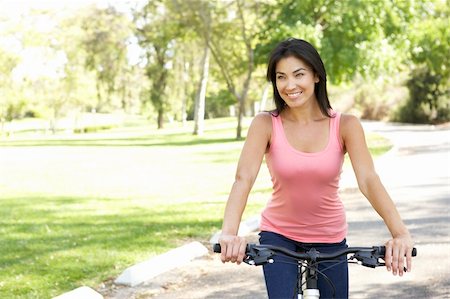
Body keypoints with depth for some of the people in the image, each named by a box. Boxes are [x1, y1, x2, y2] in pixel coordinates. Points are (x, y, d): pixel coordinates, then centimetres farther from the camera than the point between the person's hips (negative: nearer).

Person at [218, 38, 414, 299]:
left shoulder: (345, 125, -12)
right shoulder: (266, 124, -13)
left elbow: (369, 181, -22)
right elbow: (244, 178, -24)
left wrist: (400, 233, -37)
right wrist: (229, 233, -41)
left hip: (329, 238, 1)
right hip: (279, 235, -1)